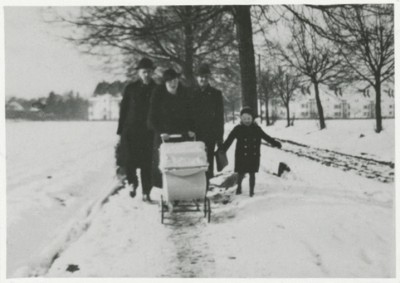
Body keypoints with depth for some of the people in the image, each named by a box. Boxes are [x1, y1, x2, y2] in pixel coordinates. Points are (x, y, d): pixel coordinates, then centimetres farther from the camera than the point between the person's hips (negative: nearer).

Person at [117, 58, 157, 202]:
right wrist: (121, 130, 0)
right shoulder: (130, 88, 5)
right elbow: (123, 109, 5)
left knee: (147, 163, 0)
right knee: (130, 160, -10)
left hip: (149, 132, 1)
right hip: (131, 129, -1)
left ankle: (146, 192, 8)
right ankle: (132, 182, 18)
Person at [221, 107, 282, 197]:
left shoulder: (256, 129, 3)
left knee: (252, 174, 4)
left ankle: (251, 191, 14)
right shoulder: (238, 129, -4)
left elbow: (266, 137, 12)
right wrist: (222, 150, -16)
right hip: (241, 156, -2)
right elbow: (229, 140, -8)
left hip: (254, 156, 2)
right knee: (241, 173, 4)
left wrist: (275, 143, 9)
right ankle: (239, 186, 32)